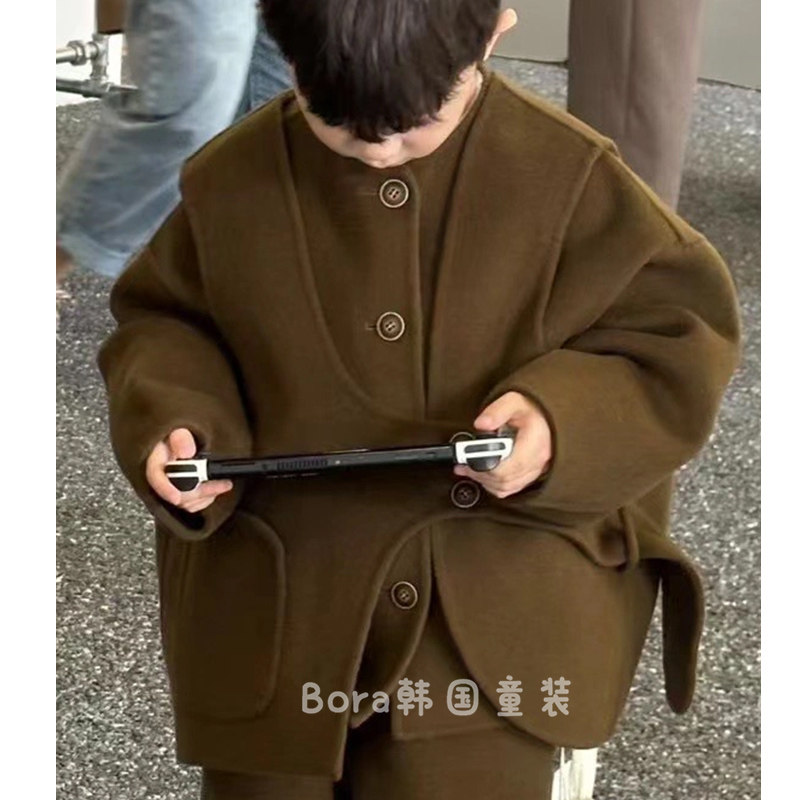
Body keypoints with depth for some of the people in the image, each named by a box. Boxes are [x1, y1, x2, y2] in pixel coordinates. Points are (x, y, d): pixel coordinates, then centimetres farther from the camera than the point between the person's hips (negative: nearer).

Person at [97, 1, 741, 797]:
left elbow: (678, 333, -4)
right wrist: (174, 421, -12)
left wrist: (567, 421, -22)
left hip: (488, 625, -2)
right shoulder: (230, 183, -4)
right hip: (269, 618, 3)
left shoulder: (564, 177, -10)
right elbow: (162, 324, 9)